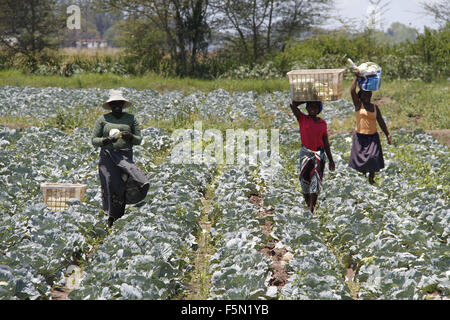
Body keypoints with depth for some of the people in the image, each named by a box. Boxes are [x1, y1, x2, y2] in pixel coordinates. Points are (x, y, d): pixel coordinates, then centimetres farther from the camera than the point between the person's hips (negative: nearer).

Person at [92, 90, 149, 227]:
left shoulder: (131, 118, 11)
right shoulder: (103, 119, 8)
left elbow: (139, 139, 11)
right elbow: (94, 140, 7)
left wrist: (130, 137, -11)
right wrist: (106, 140, -13)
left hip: (125, 156, 0)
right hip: (108, 156, 0)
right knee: (110, 186, -5)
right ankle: (111, 219, 4)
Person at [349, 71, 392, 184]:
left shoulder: (375, 107, 9)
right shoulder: (358, 105, 1)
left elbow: (381, 122, 13)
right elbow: (352, 91, -13)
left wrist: (387, 135, 8)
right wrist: (356, 77, -9)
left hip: (373, 136, 2)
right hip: (360, 136, -2)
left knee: (373, 158, -9)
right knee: (361, 158, -1)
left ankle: (371, 178, 8)